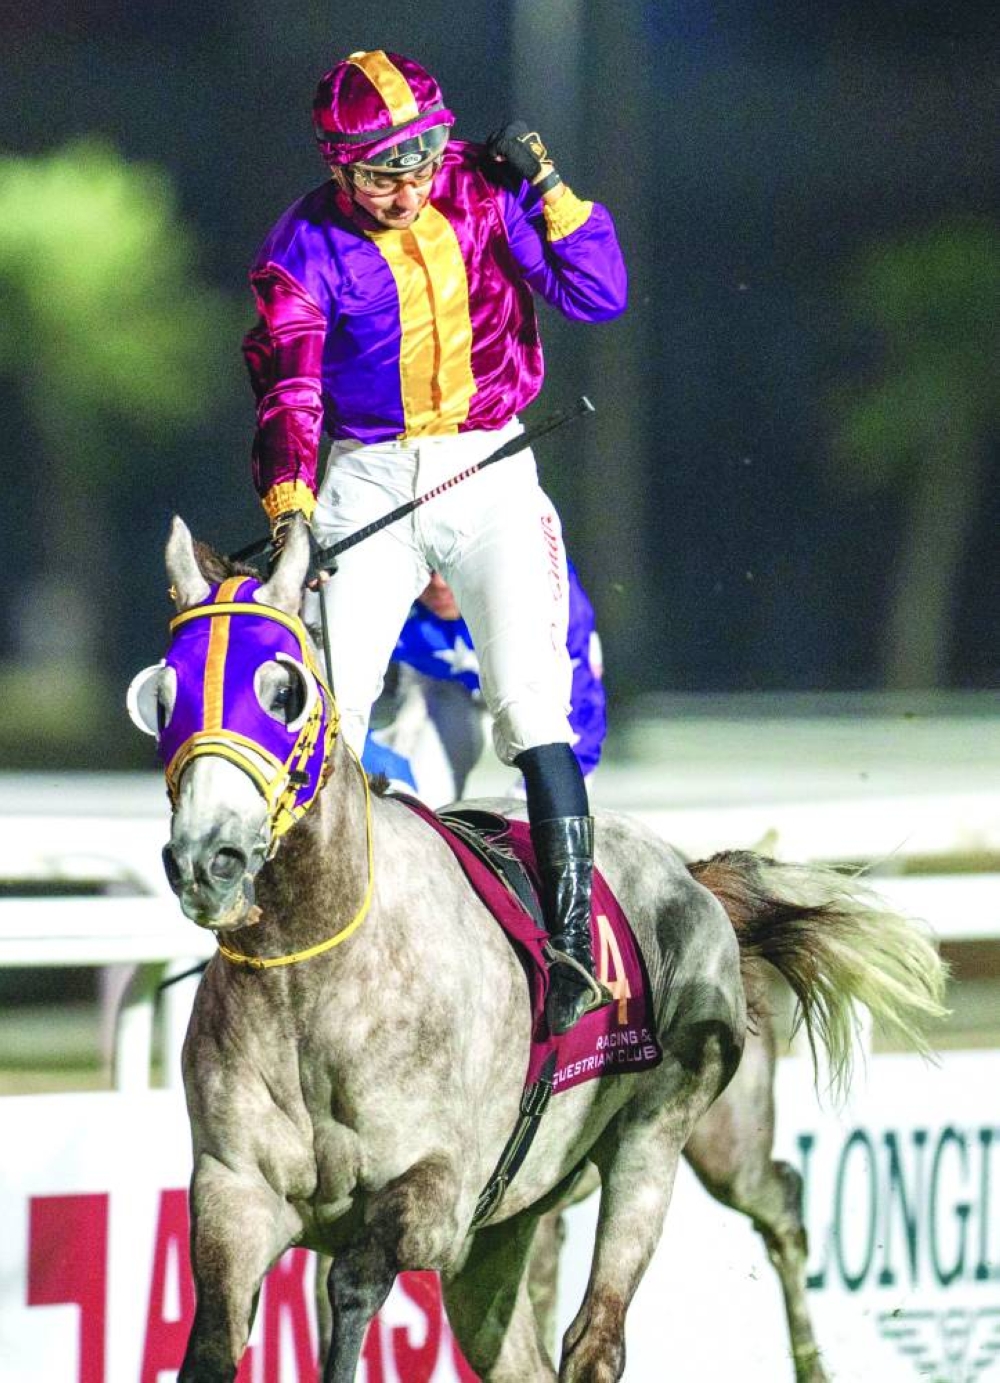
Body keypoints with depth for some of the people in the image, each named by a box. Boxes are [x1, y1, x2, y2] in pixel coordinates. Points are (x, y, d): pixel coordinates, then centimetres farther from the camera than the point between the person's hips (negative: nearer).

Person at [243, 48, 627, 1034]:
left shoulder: (483, 195, 0)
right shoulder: (308, 247, -3)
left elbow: (598, 296, 0)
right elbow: (288, 383, -12)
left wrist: (546, 189, -10)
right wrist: (289, 506, -27)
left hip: (486, 471, 0)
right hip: (366, 480, 1)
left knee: (530, 701, -14)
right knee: (325, 703, -10)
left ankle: (572, 935, -14)